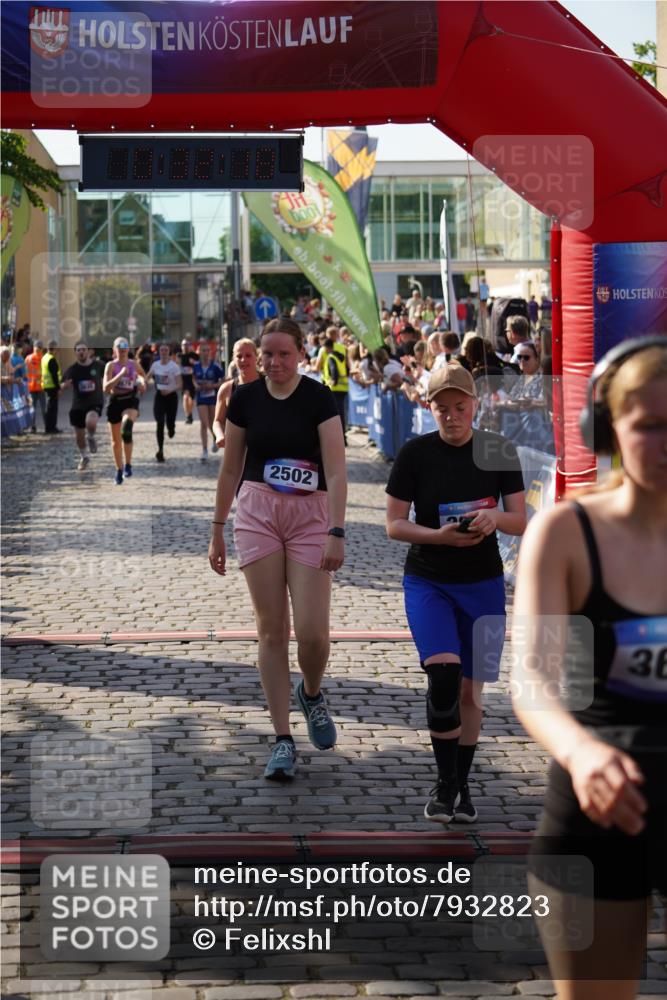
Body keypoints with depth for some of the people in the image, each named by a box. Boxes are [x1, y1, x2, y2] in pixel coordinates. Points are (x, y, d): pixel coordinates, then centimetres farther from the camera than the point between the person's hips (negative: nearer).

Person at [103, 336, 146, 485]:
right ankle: (119, 471, 27)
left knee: (126, 426, -32)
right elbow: (106, 388, -14)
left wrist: (143, 383, 5)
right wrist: (120, 375, -21)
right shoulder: (111, 366, -2)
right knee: (116, 440, 9)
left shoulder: (134, 364, 5)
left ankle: (128, 464, -19)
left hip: (131, 401, -1)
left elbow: (143, 376, 27)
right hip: (115, 401, 1)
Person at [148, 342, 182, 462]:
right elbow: (148, 377, 20)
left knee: (170, 423, 2)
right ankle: (160, 450, -6)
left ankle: (171, 429, 43)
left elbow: (179, 384, -14)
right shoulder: (155, 365, 2)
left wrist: (170, 390, -30)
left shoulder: (174, 366, -10)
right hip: (159, 395, 2)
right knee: (159, 423, -9)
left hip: (171, 396, -2)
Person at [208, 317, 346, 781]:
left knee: (312, 631, -10)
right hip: (257, 512, 2)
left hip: (310, 514, -2)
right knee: (272, 628, -1)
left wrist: (336, 533, -21)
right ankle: (283, 739, 5)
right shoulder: (245, 398, 3)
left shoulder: (318, 398, -7)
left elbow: (337, 470, -12)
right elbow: (231, 468, 12)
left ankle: (311, 694, 24)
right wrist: (218, 529, 14)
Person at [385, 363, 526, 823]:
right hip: (427, 582, -2)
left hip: (483, 583, 2)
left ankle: (462, 785, 24)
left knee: (470, 690, 7)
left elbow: (521, 521, -1)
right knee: (443, 675, -20)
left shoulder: (500, 451, -3)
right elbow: (394, 524, -5)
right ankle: (444, 782, -4)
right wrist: (439, 535, -21)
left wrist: (495, 517, -23)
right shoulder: (415, 453, -6)